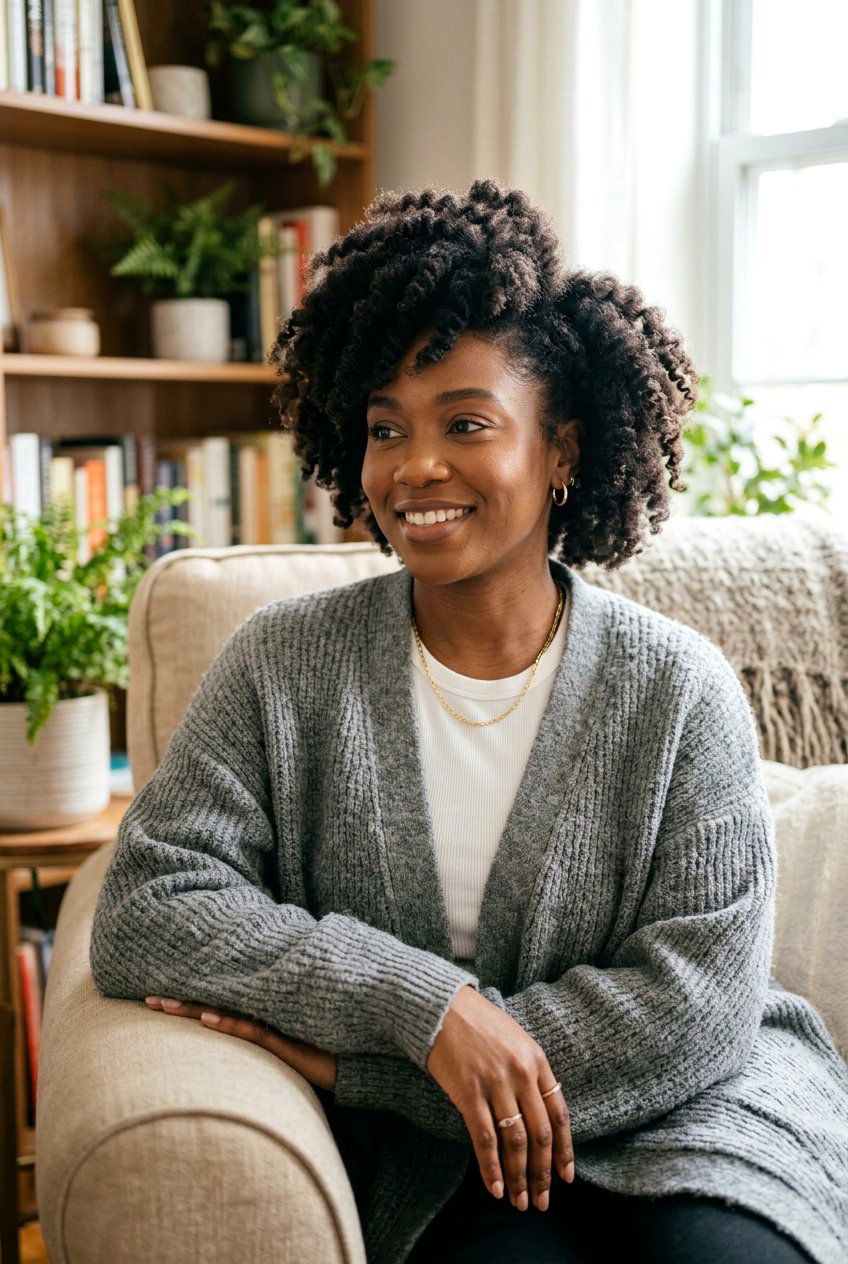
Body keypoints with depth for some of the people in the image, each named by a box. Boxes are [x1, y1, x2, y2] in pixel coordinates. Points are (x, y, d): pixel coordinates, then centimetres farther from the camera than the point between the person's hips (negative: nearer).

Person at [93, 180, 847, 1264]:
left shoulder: (678, 689, -5)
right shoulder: (284, 664, -2)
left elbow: (701, 997, -12)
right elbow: (146, 911, -8)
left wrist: (354, 1065, -15)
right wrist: (422, 1003, -21)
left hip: (685, 1116, 1)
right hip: (449, 1167, 0)